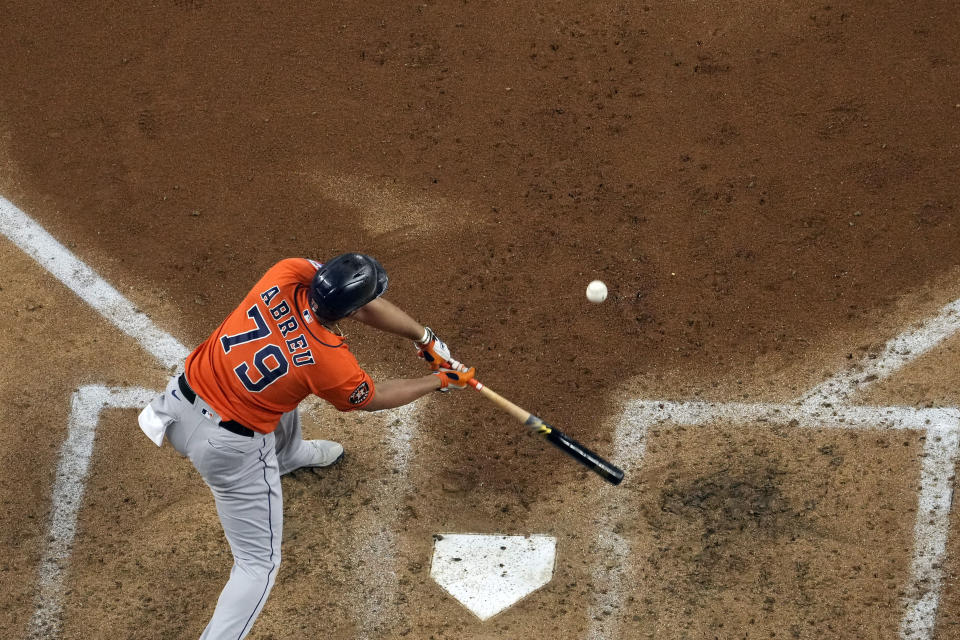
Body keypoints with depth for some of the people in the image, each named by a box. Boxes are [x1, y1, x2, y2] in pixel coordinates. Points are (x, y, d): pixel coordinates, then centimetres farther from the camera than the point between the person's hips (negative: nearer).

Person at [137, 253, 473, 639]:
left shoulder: (287, 274, -18)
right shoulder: (329, 363, -27)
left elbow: (363, 304, -1)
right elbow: (373, 398, -3)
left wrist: (425, 338, 2)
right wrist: (440, 382, 10)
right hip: (230, 447, -7)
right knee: (259, 563, 7)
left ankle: (288, 456, 69)